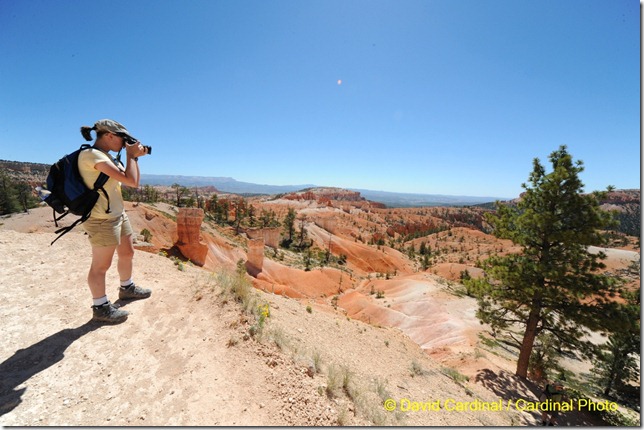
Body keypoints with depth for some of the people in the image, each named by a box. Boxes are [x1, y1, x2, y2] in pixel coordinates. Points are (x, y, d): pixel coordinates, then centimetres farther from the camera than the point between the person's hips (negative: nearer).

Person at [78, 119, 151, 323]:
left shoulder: (108, 156, 10)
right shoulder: (91, 155, -18)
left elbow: (132, 183, 12)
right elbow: (130, 180, -25)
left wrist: (135, 157, 4)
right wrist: (131, 155, -10)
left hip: (119, 215, 10)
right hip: (102, 220, -10)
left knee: (127, 254, 21)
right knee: (101, 265, 2)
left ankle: (127, 288, 41)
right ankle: (100, 308, 17)